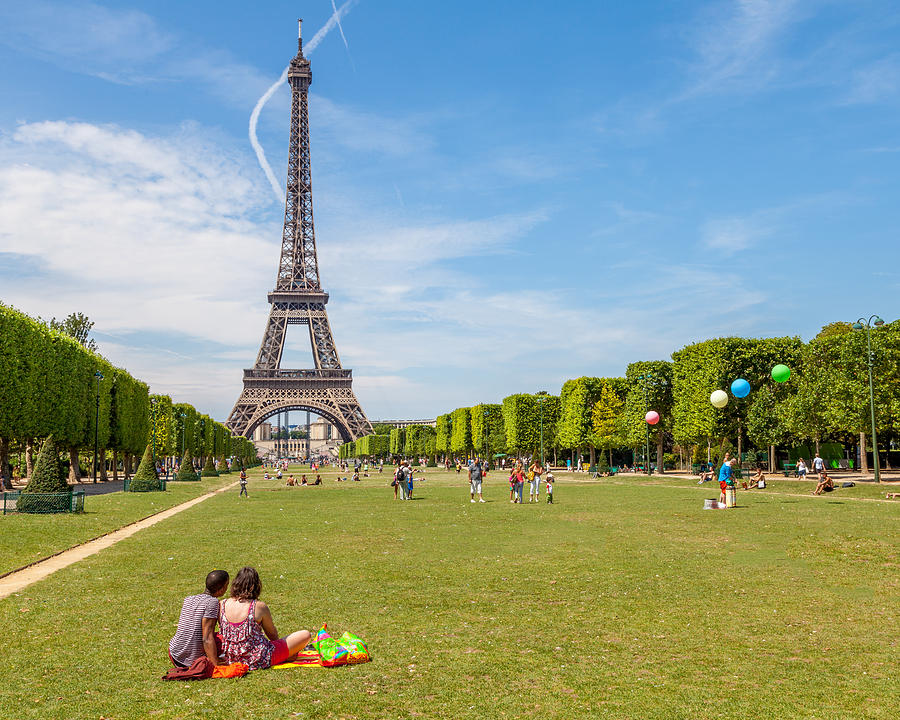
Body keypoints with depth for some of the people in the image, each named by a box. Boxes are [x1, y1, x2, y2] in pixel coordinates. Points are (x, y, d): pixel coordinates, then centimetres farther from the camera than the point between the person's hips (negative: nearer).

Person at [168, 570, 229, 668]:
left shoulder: (187, 600, 3)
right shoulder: (212, 602, -19)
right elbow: (207, 640, -24)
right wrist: (216, 666, -23)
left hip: (175, 657, 6)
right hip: (195, 661, -6)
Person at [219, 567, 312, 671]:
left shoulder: (222, 605, -5)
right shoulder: (259, 606, -17)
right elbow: (273, 635, -1)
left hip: (232, 660, 6)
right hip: (259, 660, -6)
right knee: (305, 635, 2)